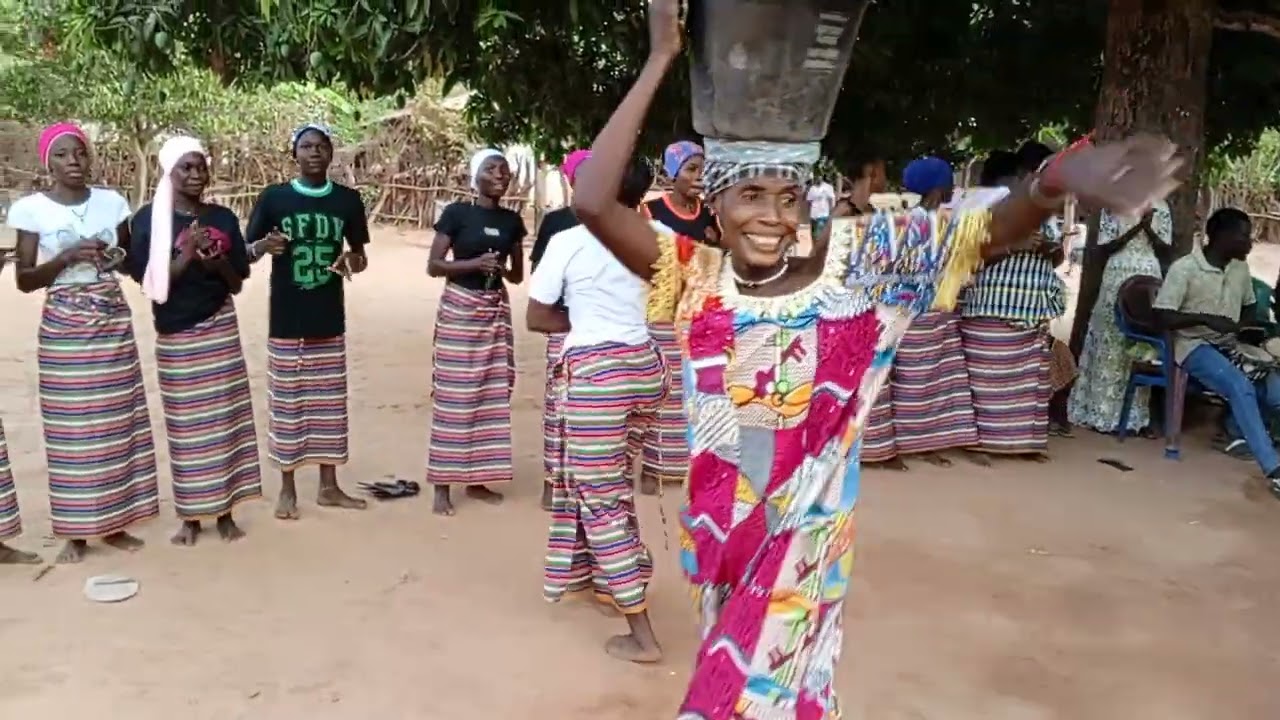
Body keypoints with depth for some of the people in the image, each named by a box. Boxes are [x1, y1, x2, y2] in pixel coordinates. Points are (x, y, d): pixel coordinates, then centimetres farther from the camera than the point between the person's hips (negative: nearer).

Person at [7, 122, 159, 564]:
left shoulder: (112, 202, 5)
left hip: (113, 322, 3)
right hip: (63, 327, -3)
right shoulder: (32, 209, -3)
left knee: (117, 422, 5)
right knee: (71, 427, 0)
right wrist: (67, 257, -17)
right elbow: (25, 280, -3)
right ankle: (75, 531, 10)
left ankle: (115, 523, 16)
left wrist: (113, 255, -8)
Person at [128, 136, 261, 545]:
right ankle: (190, 515, 13)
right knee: (185, 423, 3)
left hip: (220, 329, 2)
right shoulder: (149, 218, -4)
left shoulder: (223, 218, 5)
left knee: (225, 417, 3)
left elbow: (237, 284, 7)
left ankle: (224, 512, 12)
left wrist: (220, 262, -13)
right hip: (175, 336, -2)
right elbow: (150, 284, -9)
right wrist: (187, 255, -20)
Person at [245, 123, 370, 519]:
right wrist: (262, 247, -22)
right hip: (286, 320, -2)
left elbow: (361, 257, 11)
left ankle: (329, 486, 20)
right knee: (286, 403, 4)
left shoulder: (347, 199, 4)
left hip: (329, 319, 2)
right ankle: (287, 489, 16)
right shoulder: (273, 197, -2)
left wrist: (353, 261, -12)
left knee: (329, 402, 8)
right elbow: (245, 252, 0)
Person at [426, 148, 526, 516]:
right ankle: (443, 485, 1)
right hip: (460, 309, -5)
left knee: (492, 395, 5)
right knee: (454, 396, -5)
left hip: (497, 310, 5)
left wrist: (503, 269, -7)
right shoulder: (457, 213, -5)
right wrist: (474, 263, -19)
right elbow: (433, 265, -7)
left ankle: (477, 479, 15)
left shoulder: (512, 221, 9)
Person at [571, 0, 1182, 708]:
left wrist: (1057, 180, -43)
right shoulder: (695, 278, -11)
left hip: (805, 532, -2)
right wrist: (660, 59, -24)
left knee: (765, 688, 14)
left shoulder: (847, 269, -14)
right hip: (719, 524, 2)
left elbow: (984, 231, -21)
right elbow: (593, 203, -24)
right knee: (730, 673, 25)